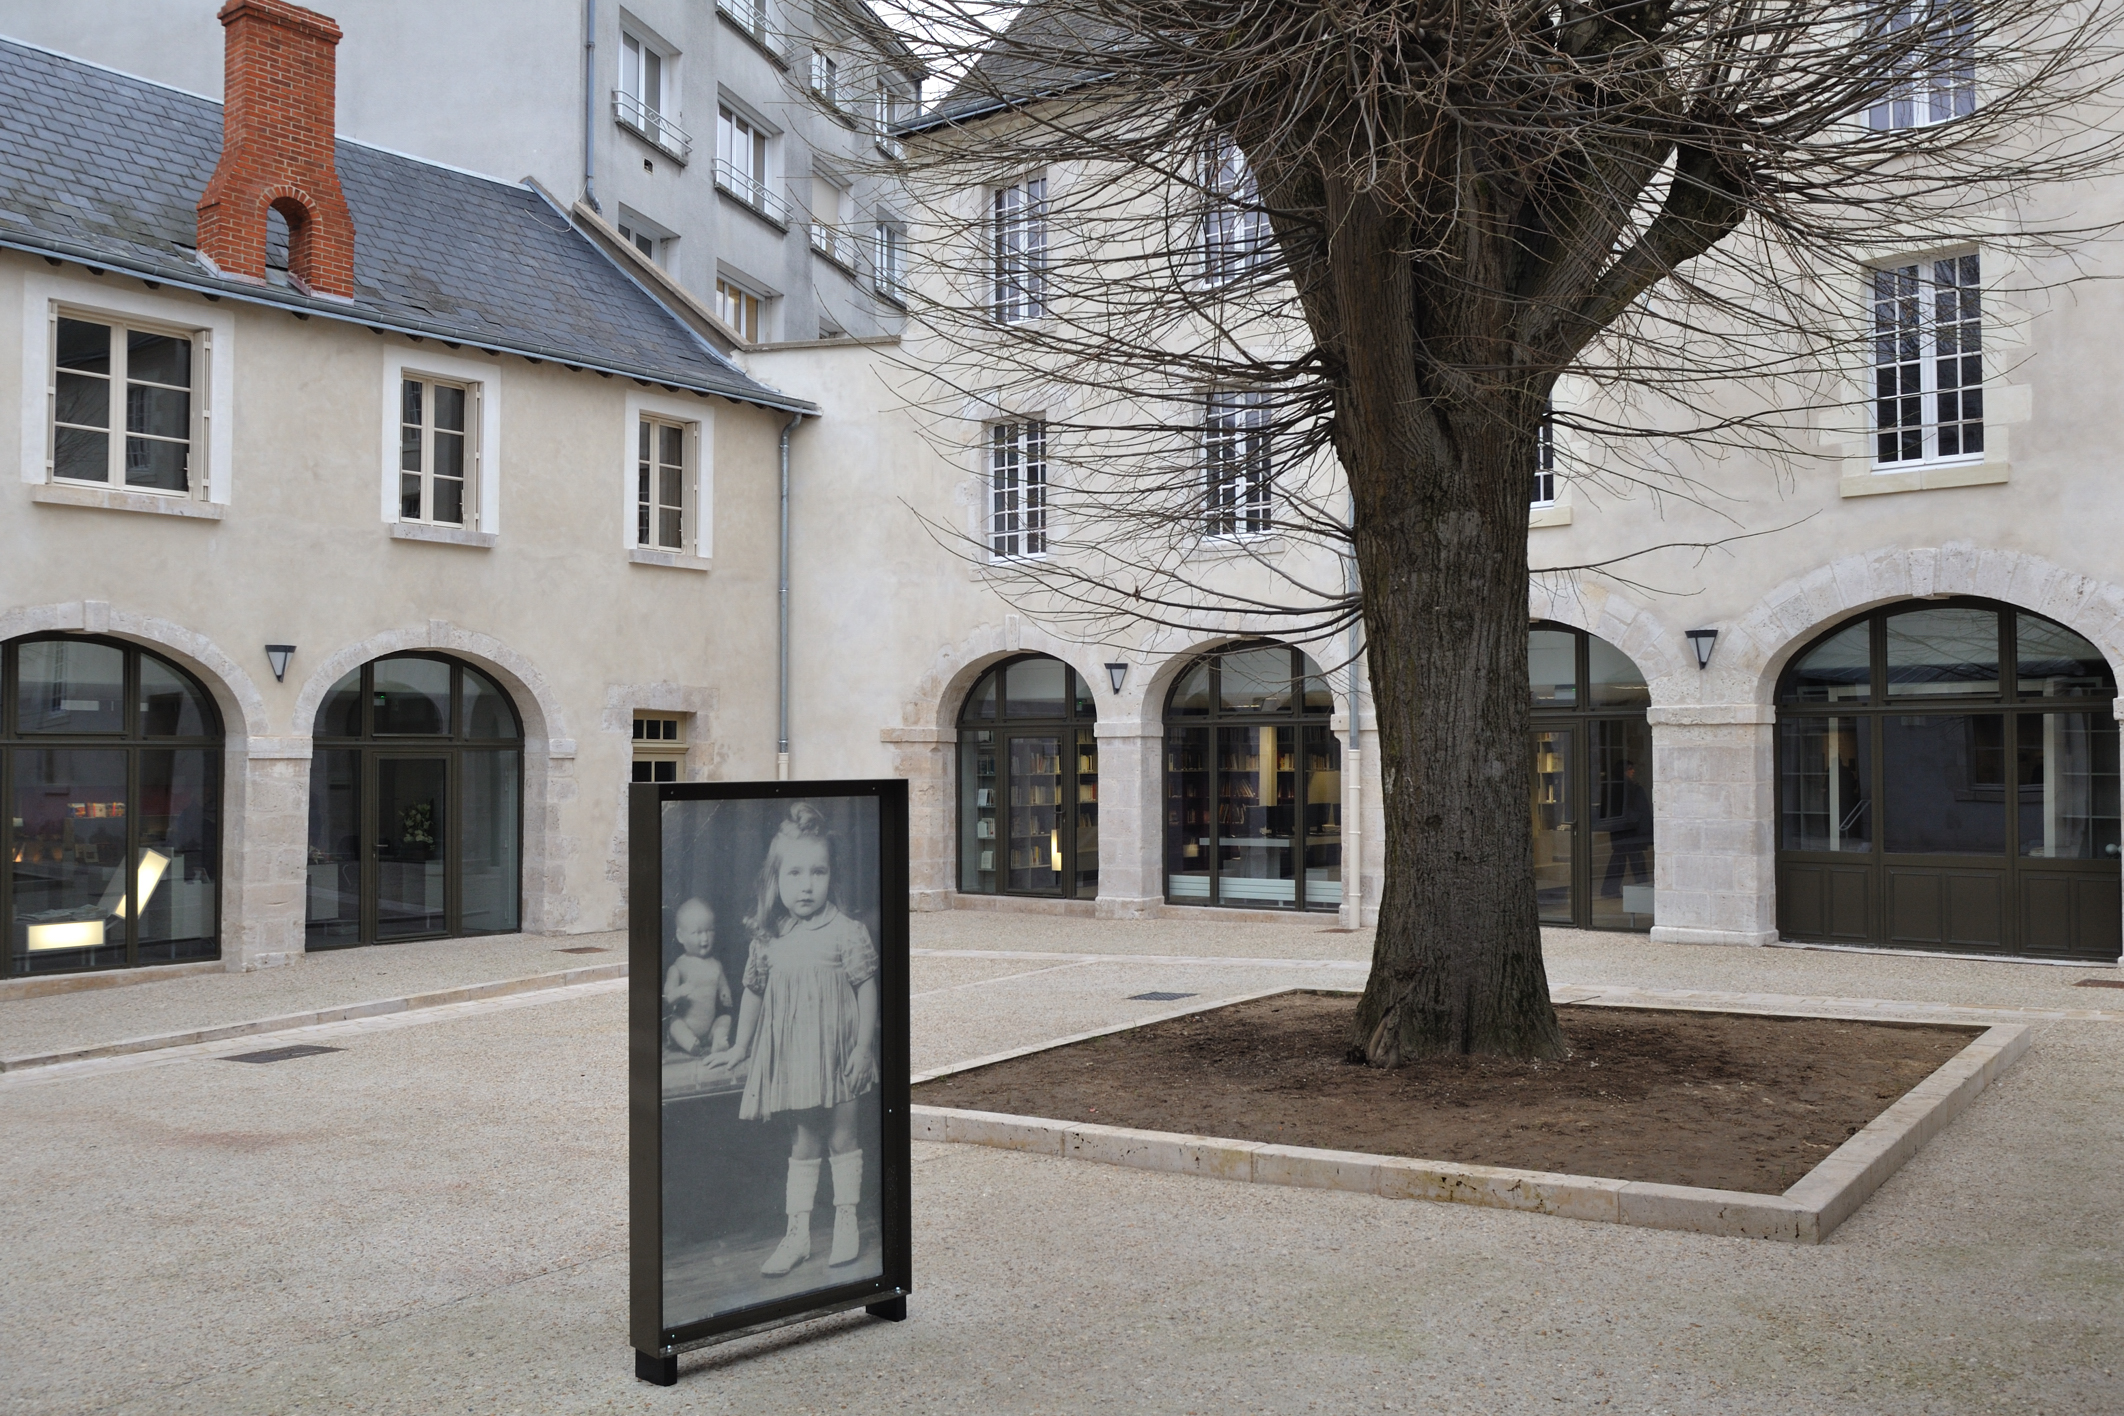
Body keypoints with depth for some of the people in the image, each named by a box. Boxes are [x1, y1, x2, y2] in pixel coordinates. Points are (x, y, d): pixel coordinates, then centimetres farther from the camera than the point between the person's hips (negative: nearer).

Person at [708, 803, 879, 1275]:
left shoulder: (847, 932, -10)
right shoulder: (768, 938, 1)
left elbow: (866, 988, -8)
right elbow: (754, 991, 12)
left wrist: (864, 1045, -11)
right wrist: (739, 1048, 18)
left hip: (836, 1053, -3)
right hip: (792, 1053, 3)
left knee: (841, 1135, 7)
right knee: (803, 1140, 10)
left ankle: (847, 1222, 22)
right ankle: (798, 1233, 16)